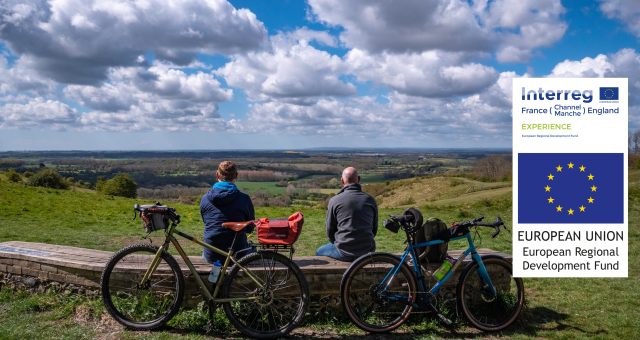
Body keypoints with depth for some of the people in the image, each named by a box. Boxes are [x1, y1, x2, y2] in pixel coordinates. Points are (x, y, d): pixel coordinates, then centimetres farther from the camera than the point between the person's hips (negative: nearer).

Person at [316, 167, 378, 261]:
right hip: (367, 253, 3)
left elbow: (330, 231, 0)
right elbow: (374, 230, 10)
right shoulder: (370, 200, 0)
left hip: (344, 253, -3)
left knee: (319, 252, 26)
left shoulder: (335, 200, -8)